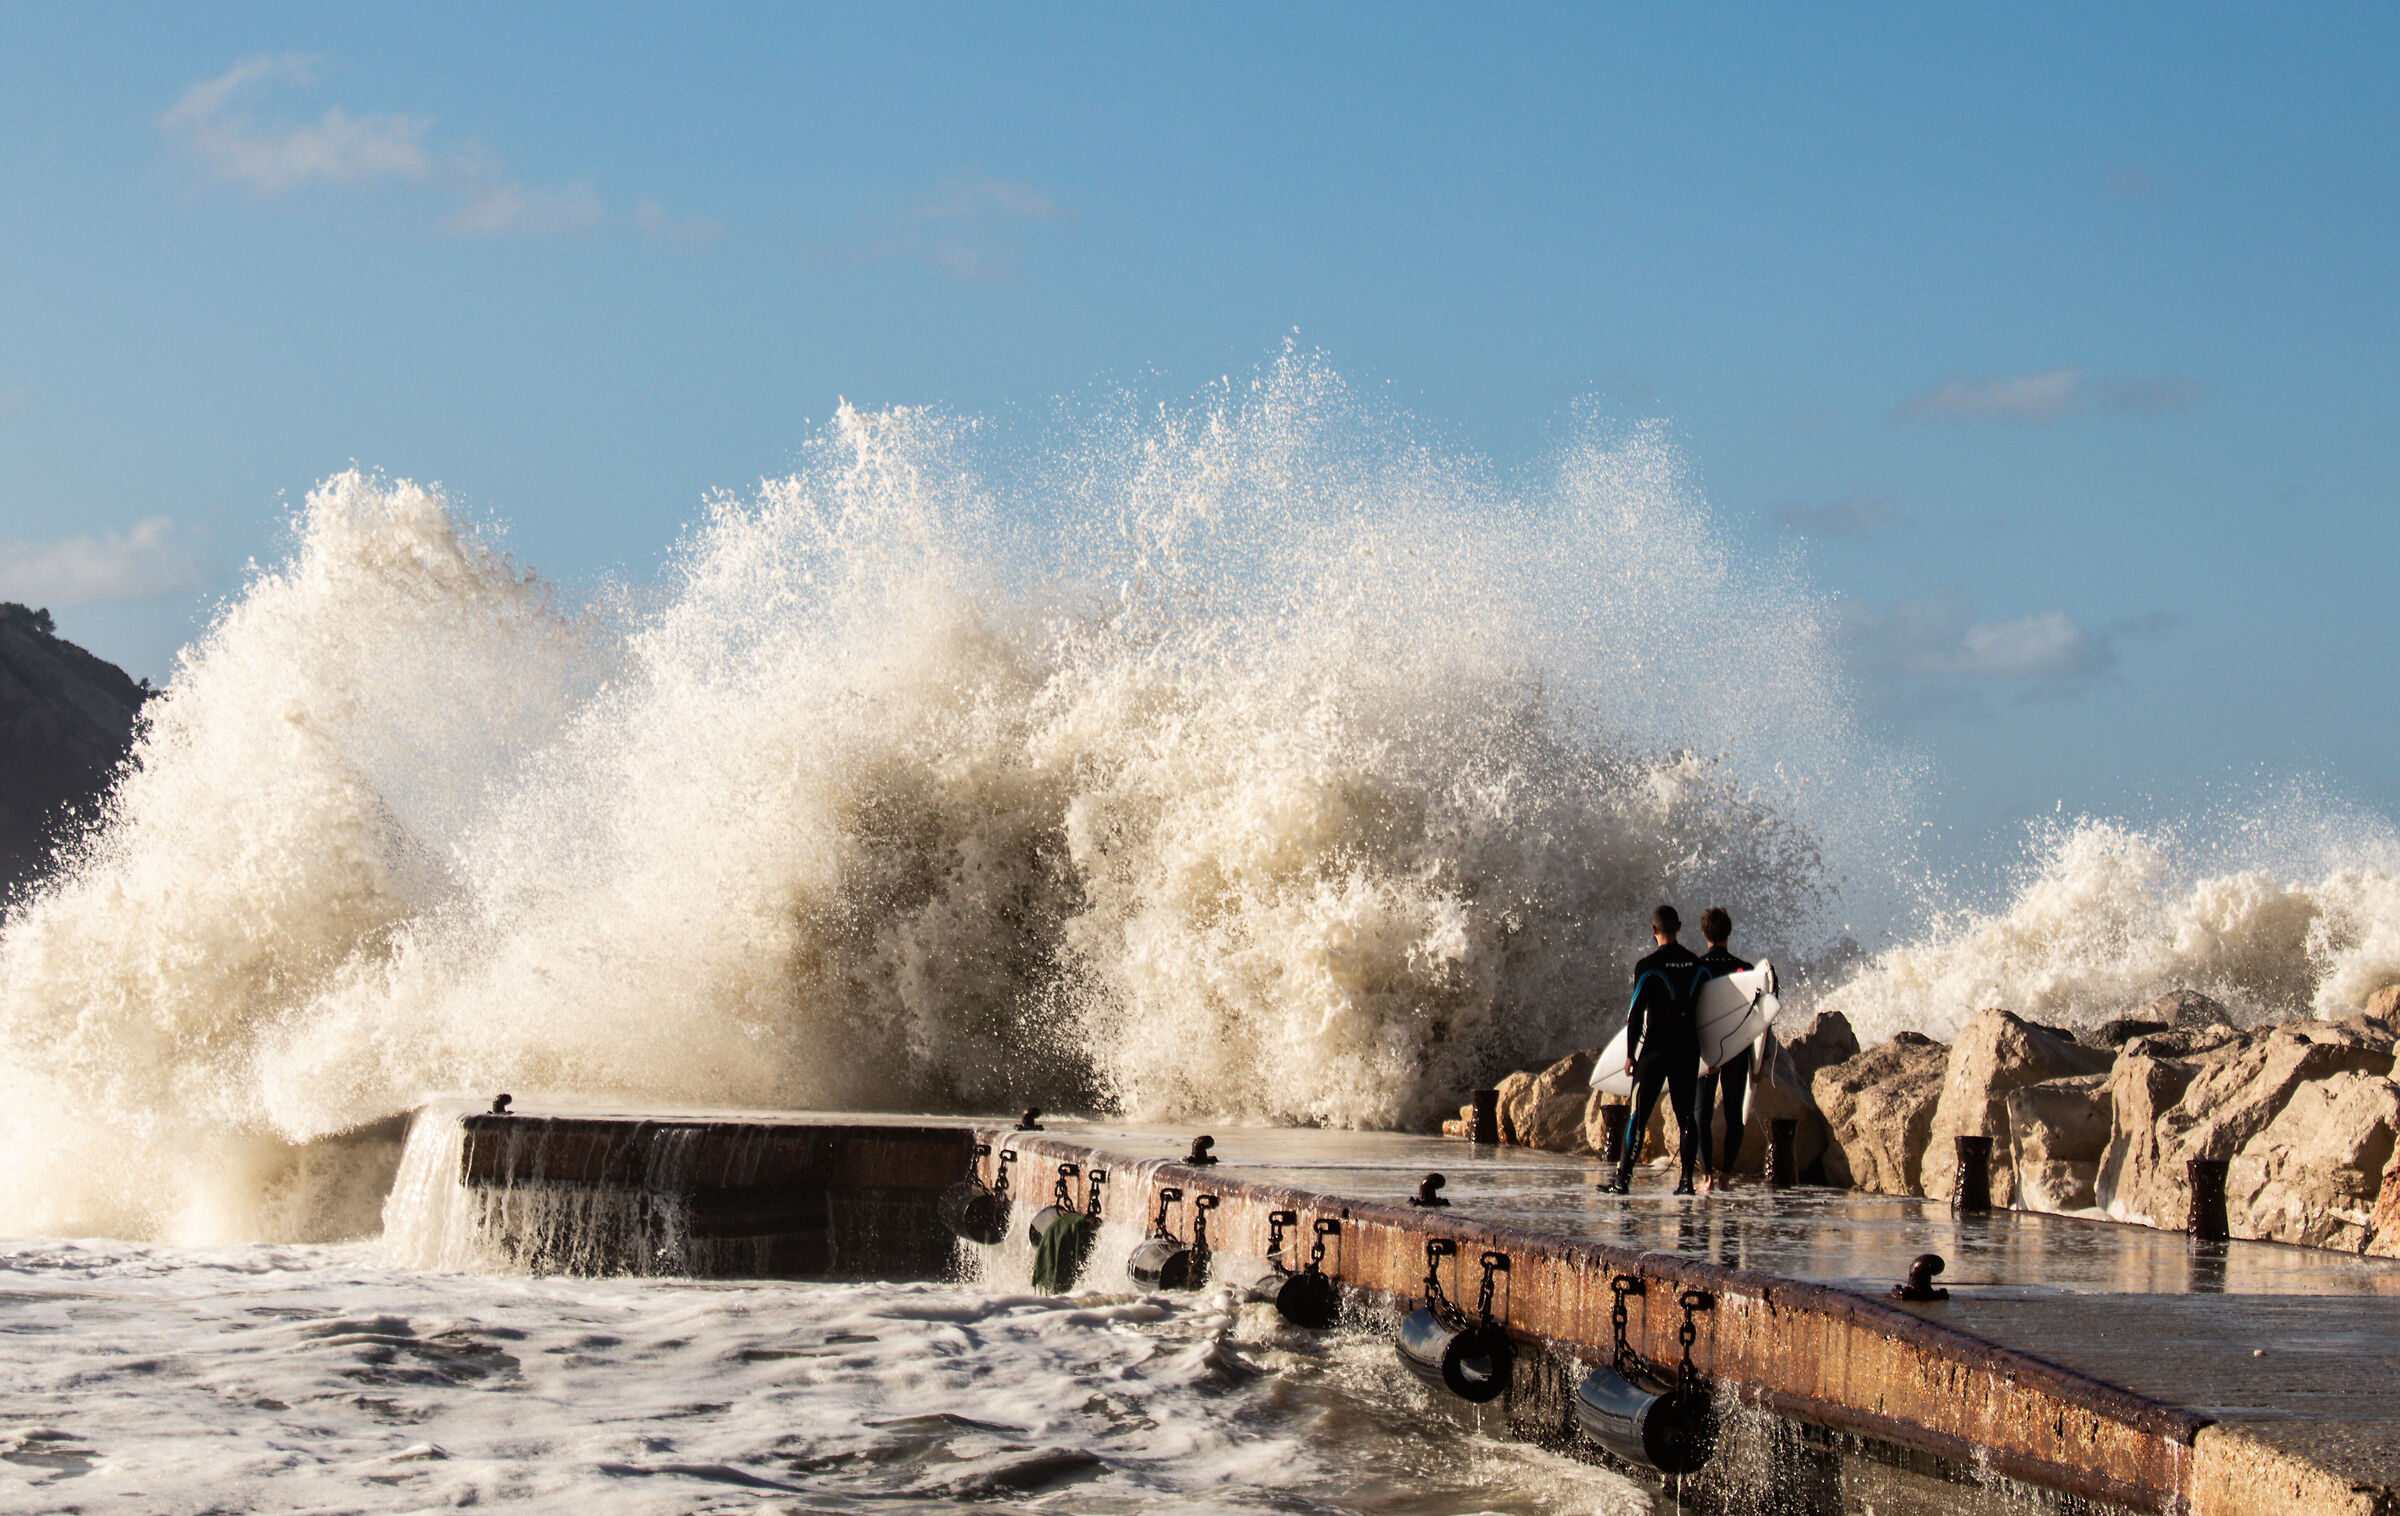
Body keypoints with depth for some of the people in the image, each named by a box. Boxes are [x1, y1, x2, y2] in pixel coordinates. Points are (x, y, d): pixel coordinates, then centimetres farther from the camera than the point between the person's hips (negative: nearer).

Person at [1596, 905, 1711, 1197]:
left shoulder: (1647, 967, -9)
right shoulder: (1698, 966, 5)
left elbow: (1636, 1013, -9)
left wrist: (1630, 1053, -1)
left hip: (1654, 1051, -4)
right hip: (1689, 1051, 4)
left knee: (1638, 1115, -1)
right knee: (1686, 1116, 7)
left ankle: (1622, 1179, -4)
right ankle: (1687, 1181, 3)